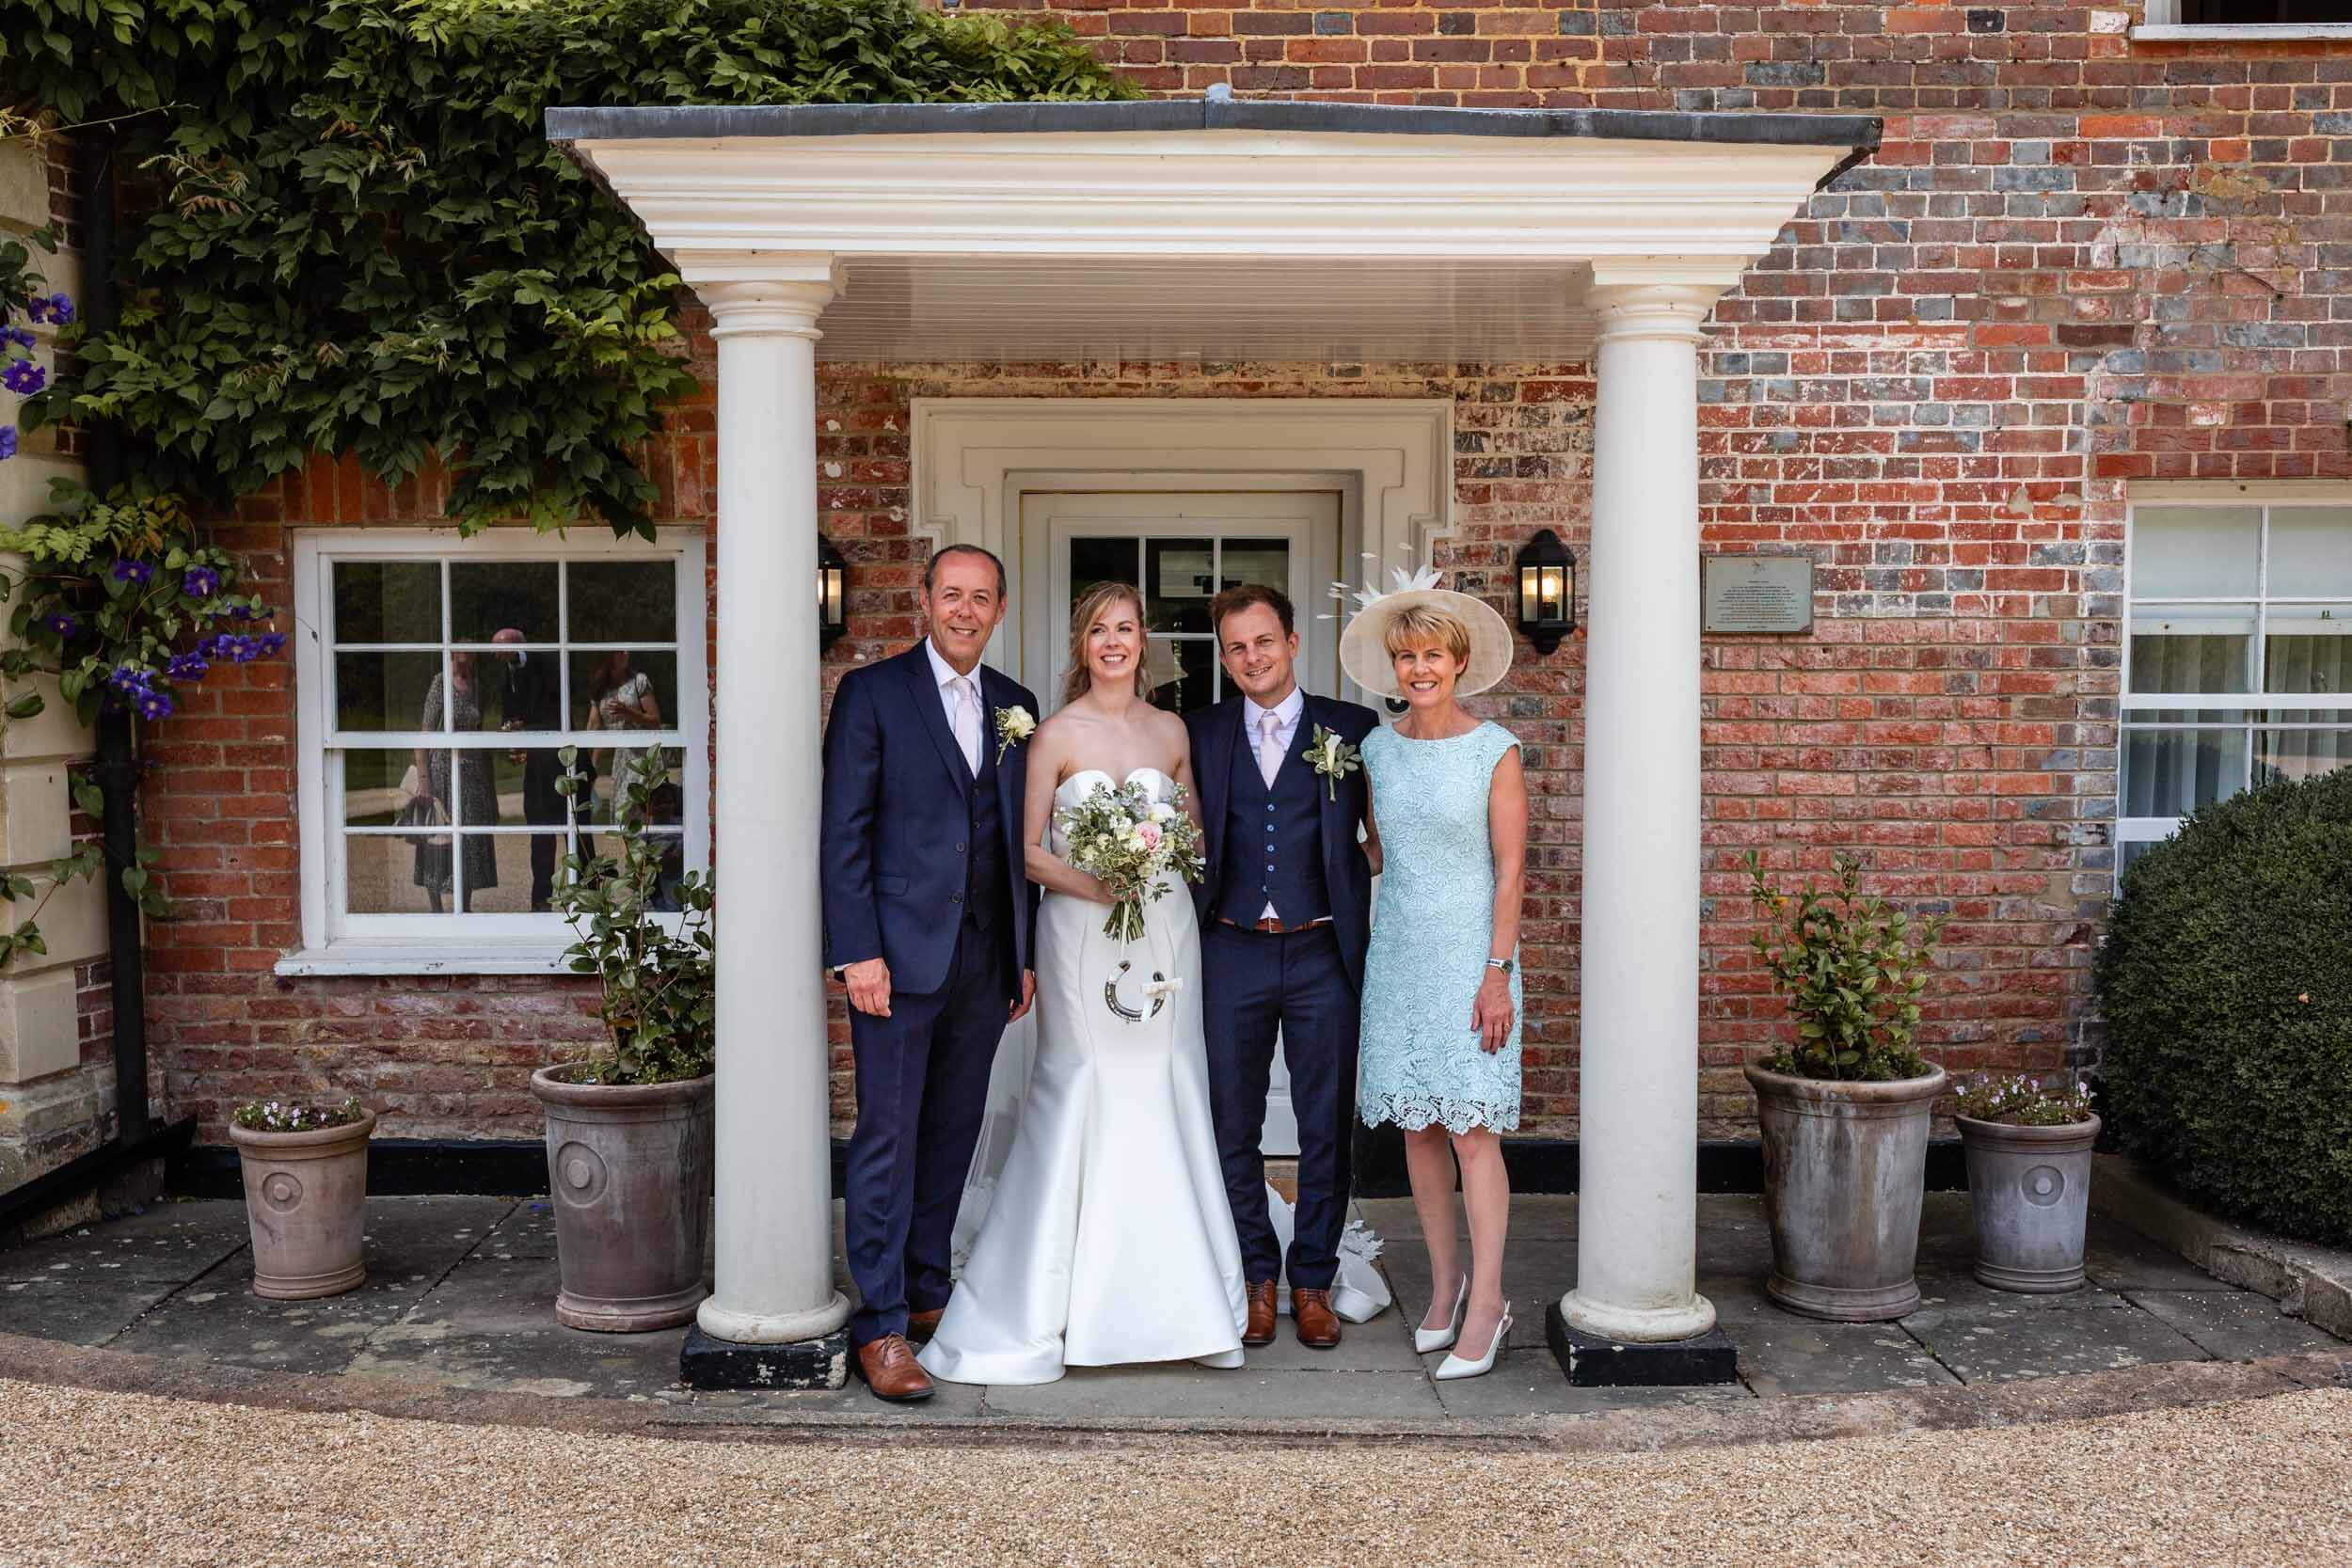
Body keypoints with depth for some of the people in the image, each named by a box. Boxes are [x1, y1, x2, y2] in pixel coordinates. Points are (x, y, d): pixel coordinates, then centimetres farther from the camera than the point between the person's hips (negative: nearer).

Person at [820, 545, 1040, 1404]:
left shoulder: (1015, 705, 13)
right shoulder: (872, 691, -2)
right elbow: (843, 831, -7)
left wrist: (1025, 952, 12)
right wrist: (857, 952, -14)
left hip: (986, 960, 5)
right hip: (901, 953, -5)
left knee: (952, 1136, 13)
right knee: (887, 1140, -2)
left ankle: (927, 1292, 26)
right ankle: (880, 1325, 5)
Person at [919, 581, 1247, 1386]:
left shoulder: (1172, 731, 10)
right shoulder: (1057, 734, -1)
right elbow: (1028, 850, -2)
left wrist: (1161, 867, -3)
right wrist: (1089, 882, -18)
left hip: (1164, 929, 4)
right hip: (1080, 931, -4)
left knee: (1165, 1099, 6)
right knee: (1079, 1100, -5)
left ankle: (1171, 1296, 18)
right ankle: (1052, 1303, 8)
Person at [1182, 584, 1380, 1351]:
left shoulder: (1353, 728, 3)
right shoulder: (1200, 734, 6)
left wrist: (1371, 858, -8)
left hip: (1322, 952, -1)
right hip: (1233, 951, 1)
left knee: (1326, 1127, 6)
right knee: (1233, 1126, 8)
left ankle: (1312, 1281, 22)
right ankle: (1257, 1277, 24)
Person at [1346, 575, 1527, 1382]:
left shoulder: (1494, 750, -5)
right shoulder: (1378, 749, 8)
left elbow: (1510, 868, -7)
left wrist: (1497, 971, -12)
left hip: (1468, 953, -4)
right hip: (1398, 952, 5)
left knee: (1471, 1127, -6)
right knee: (1417, 1126, 8)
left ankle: (1486, 1304, 2)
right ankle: (1444, 1282, 21)